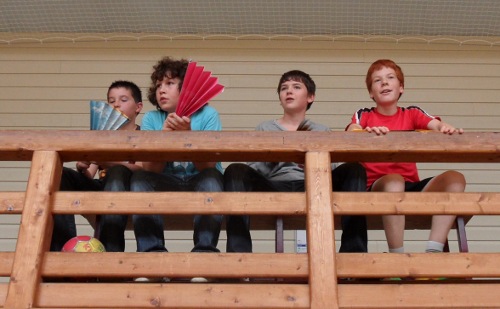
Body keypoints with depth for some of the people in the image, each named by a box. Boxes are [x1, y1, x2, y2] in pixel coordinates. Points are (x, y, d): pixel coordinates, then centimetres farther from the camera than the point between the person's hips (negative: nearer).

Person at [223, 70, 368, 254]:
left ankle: (353, 250, -33)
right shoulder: (264, 129, 22)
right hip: (273, 189, 0)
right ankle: (238, 252, -40)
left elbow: (333, 170, 10)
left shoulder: (322, 131, 23)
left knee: (354, 169, -25)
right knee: (236, 171, -30)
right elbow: (253, 170, 9)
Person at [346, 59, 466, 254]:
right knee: (394, 180, -37)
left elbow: (438, 126, -4)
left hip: (411, 187, 3)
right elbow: (351, 134, -13)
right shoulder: (363, 115, 8)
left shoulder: (412, 114, 14)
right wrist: (368, 132, -36)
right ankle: (397, 254, -31)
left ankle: (434, 250, -27)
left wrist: (447, 128, -28)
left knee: (454, 178, -20)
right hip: (377, 187, -3)